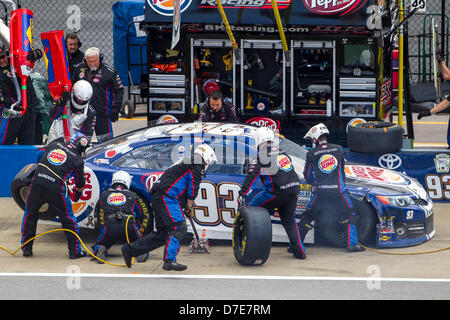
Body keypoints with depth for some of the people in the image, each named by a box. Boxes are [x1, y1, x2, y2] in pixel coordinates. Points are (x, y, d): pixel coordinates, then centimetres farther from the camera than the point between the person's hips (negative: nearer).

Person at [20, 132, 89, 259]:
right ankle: (75, 251, 17)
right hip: (56, 190, -3)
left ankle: (26, 248, 27)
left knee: (30, 214, 24)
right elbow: (80, 184, 18)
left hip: (37, 185, 3)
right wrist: (76, 197, 38)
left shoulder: (54, 144, 15)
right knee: (68, 219, 13)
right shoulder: (77, 160, 7)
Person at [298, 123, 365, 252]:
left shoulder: (311, 154, 0)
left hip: (320, 192, 0)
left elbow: (307, 175, 10)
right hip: (338, 191, 0)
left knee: (307, 217, 11)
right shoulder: (338, 149, 6)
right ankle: (351, 243, 10)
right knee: (349, 216, 16)